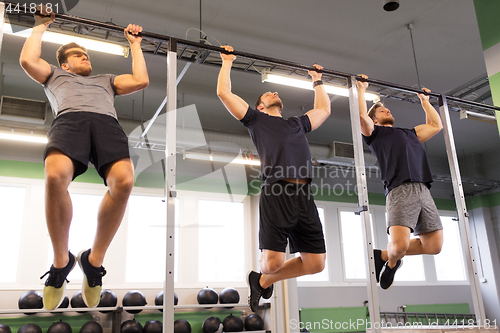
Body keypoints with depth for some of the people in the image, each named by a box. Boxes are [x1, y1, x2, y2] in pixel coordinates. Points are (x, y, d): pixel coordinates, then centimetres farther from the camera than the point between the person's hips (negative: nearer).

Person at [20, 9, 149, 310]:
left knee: (123, 182, -34)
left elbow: (141, 81, 31)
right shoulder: (56, 75, 41)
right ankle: (61, 260, -15)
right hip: (70, 119, -1)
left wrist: (135, 44, 43)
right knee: (56, 178, -37)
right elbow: (28, 61, 22)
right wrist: (41, 27, 36)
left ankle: (94, 260, -13)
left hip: (107, 123, 2)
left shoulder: (106, 79, 44)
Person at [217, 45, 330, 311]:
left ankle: (263, 281, 25)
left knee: (315, 264, 2)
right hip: (275, 195, -5)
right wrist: (227, 62, 22)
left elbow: (323, 109, 45)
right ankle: (262, 275, 27)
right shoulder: (256, 119, 18)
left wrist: (317, 81, 52)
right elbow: (224, 93, 12)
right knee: (273, 262, -12)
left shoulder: (297, 123, 32)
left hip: (305, 197, 5)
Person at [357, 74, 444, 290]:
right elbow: (361, 115, 0)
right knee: (400, 245, -21)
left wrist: (425, 101, 46)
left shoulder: (409, 133, 35)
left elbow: (436, 125, 38)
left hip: (423, 190, 6)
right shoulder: (375, 132, 17)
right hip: (399, 191, -6)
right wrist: (362, 89, 12)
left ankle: (385, 256, 20)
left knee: (434, 245, -1)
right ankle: (392, 260, 16)